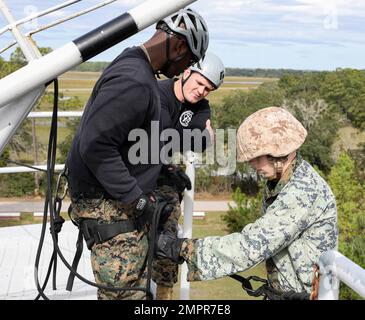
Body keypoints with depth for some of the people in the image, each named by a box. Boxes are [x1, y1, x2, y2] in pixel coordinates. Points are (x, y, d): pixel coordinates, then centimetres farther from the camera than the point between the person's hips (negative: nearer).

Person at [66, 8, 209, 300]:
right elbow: (95, 145, -29)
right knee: (125, 293, -3)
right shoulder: (134, 81, -23)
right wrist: (136, 198, -22)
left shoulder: (136, 70, 12)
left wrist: (168, 173, 17)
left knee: (138, 287, 20)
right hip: (110, 209, -11)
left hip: (126, 202, 11)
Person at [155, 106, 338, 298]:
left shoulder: (303, 192, -23)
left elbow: (251, 246, -27)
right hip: (282, 290, 7)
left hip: (306, 293, -7)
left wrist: (182, 248, -25)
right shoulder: (281, 181, 4)